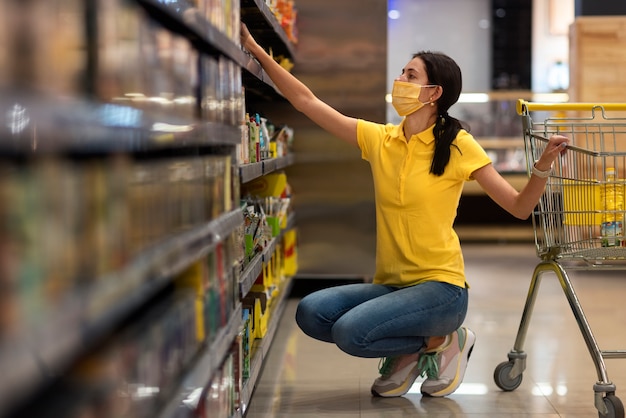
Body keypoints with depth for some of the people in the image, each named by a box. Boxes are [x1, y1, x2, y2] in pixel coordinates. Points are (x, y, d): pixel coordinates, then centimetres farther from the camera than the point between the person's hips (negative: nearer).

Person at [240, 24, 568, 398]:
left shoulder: (457, 145, -6)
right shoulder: (379, 139, 6)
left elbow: (519, 207, -5)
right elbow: (306, 101, 6)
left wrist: (544, 165, -22)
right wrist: (257, 51, 3)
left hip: (440, 287, -5)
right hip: (390, 284, 5)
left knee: (350, 331, -26)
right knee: (311, 312, -17)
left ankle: (444, 340, 2)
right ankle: (408, 352, 7)